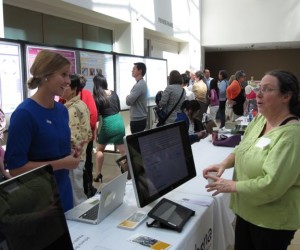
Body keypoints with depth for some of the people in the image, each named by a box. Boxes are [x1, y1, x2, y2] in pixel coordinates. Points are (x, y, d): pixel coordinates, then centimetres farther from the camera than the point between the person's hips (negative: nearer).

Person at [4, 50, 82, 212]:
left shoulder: (62, 110, 3)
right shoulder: (24, 114, -19)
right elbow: (15, 167, -20)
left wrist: (72, 153, -4)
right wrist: (62, 164, -21)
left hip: (64, 193, 7)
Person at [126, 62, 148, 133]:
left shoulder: (139, 85, -20)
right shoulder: (142, 83, 14)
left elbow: (128, 101, -23)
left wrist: (127, 97, -2)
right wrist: (129, 97, -1)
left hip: (137, 119, -10)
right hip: (141, 118, 10)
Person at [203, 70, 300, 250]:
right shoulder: (260, 119, -1)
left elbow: (271, 185, -31)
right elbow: (242, 148, 12)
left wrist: (231, 186, -21)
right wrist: (224, 164, -7)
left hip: (272, 221, -7)